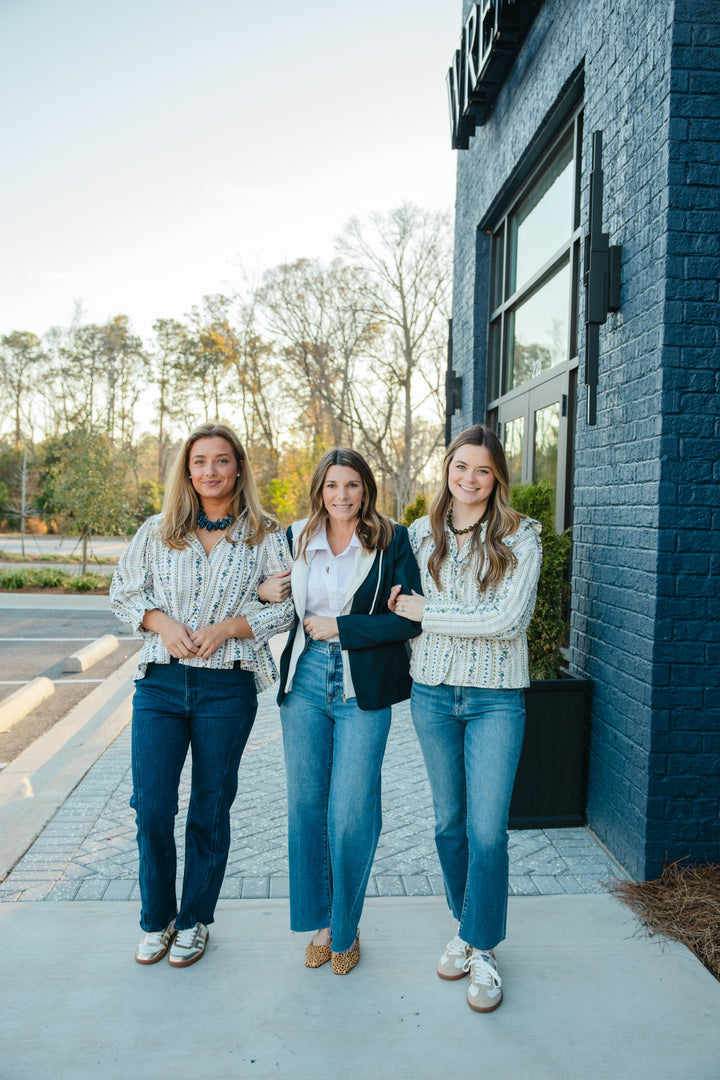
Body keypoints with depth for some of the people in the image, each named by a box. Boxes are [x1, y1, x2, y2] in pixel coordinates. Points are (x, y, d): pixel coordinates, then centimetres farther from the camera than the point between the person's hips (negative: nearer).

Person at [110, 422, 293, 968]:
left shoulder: (266, 535, 1)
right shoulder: (157, 531, 6)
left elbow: (286, 605, -1)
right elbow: (125, 592, 10)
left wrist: (226, 627, -14)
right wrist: (163, 623, -9)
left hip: (228, 687, -1)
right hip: (160, 682, 2)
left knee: (210, 810, 9)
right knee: (152, 807, 2)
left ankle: (195, 921, 30)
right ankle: (157, 919, 27)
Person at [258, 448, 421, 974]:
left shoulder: (393, 541, -4)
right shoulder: (295, 538, 7)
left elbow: (411, 618, -11)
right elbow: (266, 588, 23)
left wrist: (340, 627, -13)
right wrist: (263, 593, 0)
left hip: (363, 689, -3)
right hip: (305, 682, 4)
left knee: (351, 814, 1)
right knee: (306, 805, 11)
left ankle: (345, 928, 24)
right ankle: (319, 921, 31)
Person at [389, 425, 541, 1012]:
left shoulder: (520, 538, -6)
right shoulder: (421, 533, 4)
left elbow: (507, 620, -16)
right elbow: (397, 598, 20)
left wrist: (426, 612, -13)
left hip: (495, 698, -3)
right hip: (433, 692, 3)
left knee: (487, 828, -1)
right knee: (449, 821, 14)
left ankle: (483, 948, 20)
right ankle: (467, 926, 35)